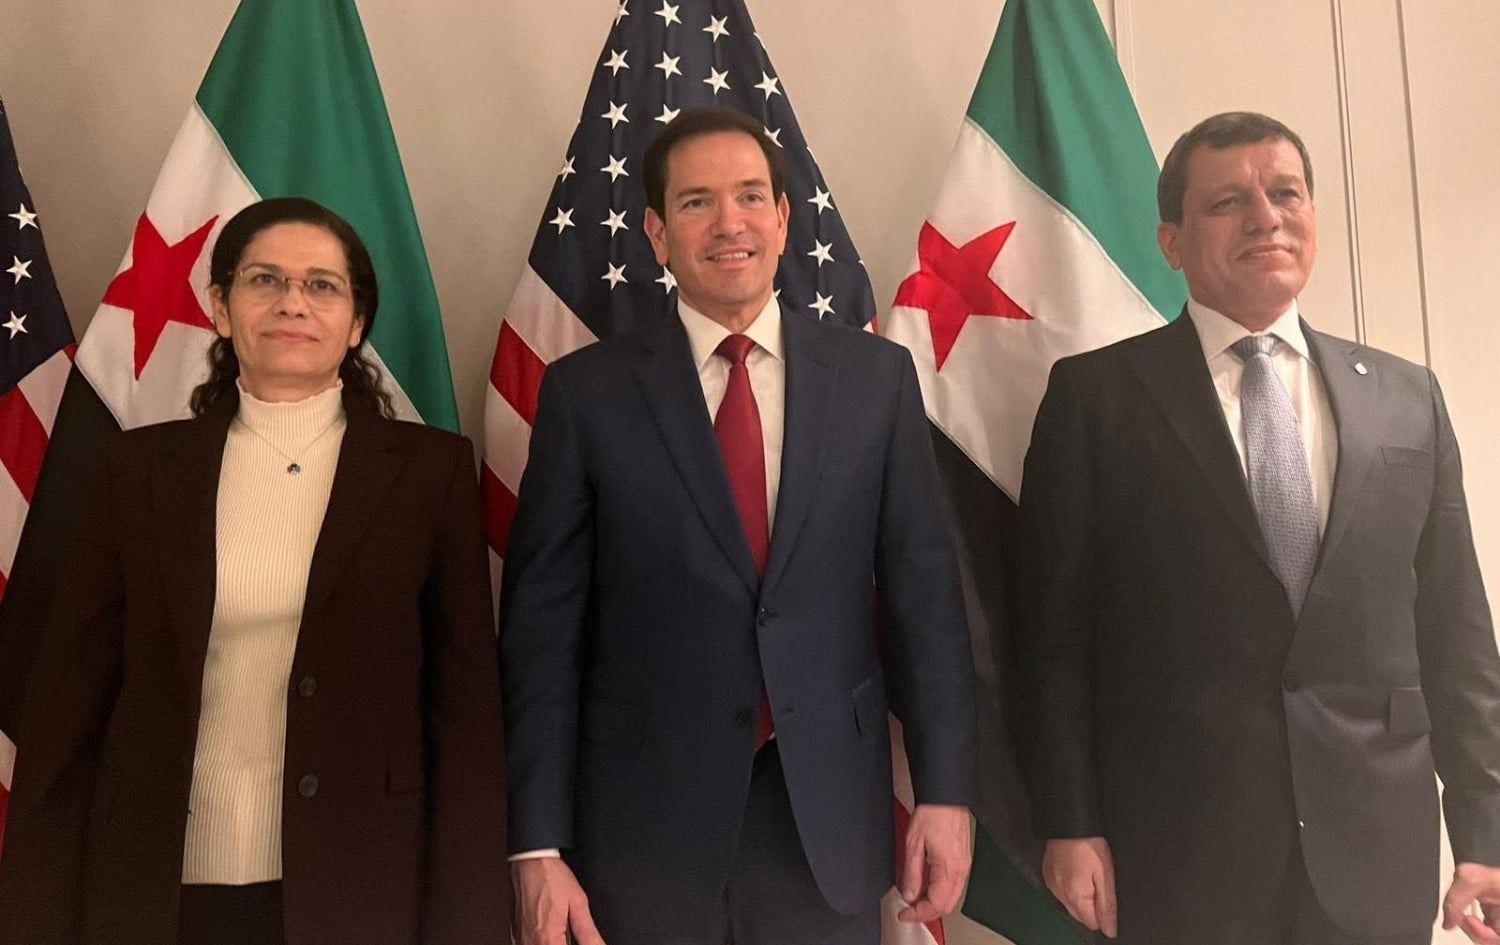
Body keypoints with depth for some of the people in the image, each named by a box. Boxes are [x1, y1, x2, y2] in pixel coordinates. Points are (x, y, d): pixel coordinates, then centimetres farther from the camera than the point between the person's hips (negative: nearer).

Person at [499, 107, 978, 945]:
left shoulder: (876, 376, 1)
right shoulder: (588, 390, -3)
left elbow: (925, 592, 2)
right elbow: (542, 626, -4)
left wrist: (946, 791, -1)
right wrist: (540, 845, -6)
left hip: (830, 812, 1)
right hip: (644, 818, -1)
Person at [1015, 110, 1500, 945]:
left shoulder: (1407, 397, 7)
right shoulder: (1096, 395, -3)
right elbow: (1057, 631, -4)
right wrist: (1071, 826, -7)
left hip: (1377, 844, 3)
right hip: (1177, 843, -3)